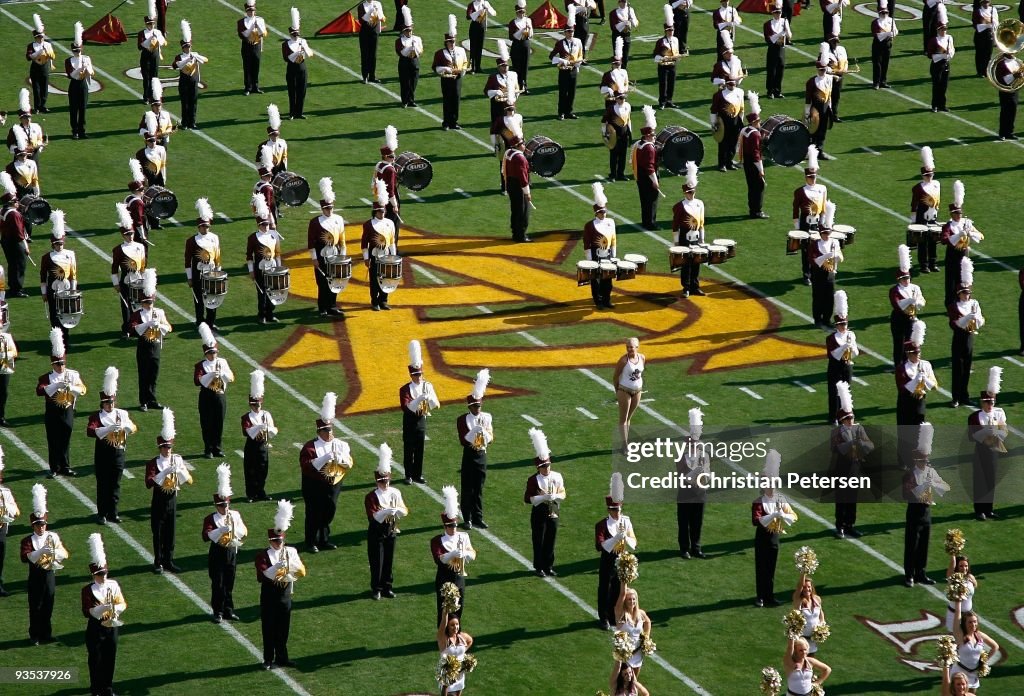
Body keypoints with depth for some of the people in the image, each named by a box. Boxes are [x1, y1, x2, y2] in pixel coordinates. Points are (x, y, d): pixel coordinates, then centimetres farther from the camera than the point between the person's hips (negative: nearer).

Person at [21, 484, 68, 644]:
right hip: (36, 577, -3)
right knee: (35, 607, 2)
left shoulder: (53, 537, 4)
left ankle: (46, 634, 23)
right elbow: (25, 557, -23)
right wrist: (41, 551, -34)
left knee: (48, 606, 11)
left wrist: (54, 552, -24)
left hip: (50, 575, 3)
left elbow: (64, 553, -2)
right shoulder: (28, 540, -7)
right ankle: (35, 636, 11)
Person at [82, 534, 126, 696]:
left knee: (110, 658, 11)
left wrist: (116, 608, -18)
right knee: (96, 659, 6)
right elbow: (86, 611, -16)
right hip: (96, 629, -3)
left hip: (112, 627, 3)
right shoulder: (88, 590, -11)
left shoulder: (114, 585, -1)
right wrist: (103, 608, -29)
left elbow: (123, 604, 4)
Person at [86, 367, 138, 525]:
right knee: (103, 484, 1)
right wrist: (108, 429, -32)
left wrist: (125, 426, -21)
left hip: (118, 452, 3)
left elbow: (134, 428, 2)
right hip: (103, 453, -3)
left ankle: (113, 512, 18)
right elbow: (90, 431, -23)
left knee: (115, 484, 9)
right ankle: (102, 513, 8)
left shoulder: (122, 414, 7)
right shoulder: (97, 417, -6)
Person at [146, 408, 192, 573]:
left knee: (171, 532, 9)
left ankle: (169, 560, 19)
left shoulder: (177, 460, 3)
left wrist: (180, 470, -19)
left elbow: (188, 480, 1)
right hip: (159, 501, -3)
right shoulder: (153, 463, -9)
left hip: (172, 500, 3)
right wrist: (165, 472, -29)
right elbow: (149, 482, -22)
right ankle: (158, 562, 11)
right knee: (158, 533, 3)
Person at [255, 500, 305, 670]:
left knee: (283, 628, 9)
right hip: (270, 594, -4)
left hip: (285, 594, 4)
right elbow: (263, 574, -20)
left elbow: (302, 572, -1)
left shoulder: (291, 552, 5)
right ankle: (268, 660, 6)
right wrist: (277, 566, -31)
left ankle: (282, 657, 20)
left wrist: (291, 563, -18)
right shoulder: (263, 556, -6)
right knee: (269, 629, 0)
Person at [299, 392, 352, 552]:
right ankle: (311, 543, 10)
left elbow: (349, 462, 2)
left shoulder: (341, 445, 5)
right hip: (315, 487, -5)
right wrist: (324, 458, -27)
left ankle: (324, 540, 26)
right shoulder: (310, 447, -11)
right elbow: (306, 466, -22)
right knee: (314, 514, 0)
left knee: (329, 513, 13)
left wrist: (339, 457, -19)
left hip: (333, 485, 5)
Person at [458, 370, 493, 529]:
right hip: (469, 455, -3)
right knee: (467, 489, 0)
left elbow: (491, 438, 1)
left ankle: (478, 517, 17)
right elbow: (462, 440, -13)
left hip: (482, 455, 3)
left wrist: (484, 433, -19)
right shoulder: (462, 419, -7)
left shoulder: (487, 418, 4)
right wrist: (475, 432, -27)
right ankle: (467, 519, 6)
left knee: (479, 488, 10)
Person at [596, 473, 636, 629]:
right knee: (604, 591, 4)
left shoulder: (627, 522, 1)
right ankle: (604, 619, 13)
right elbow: (600, 546, -21)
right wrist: (616, 538, -30)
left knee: (618, 590, 13)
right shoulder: (602, 525, -12)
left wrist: (626, 538, -20)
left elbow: (634, 544, 2)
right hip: (608, 562, -4)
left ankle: (615, 617, 25)